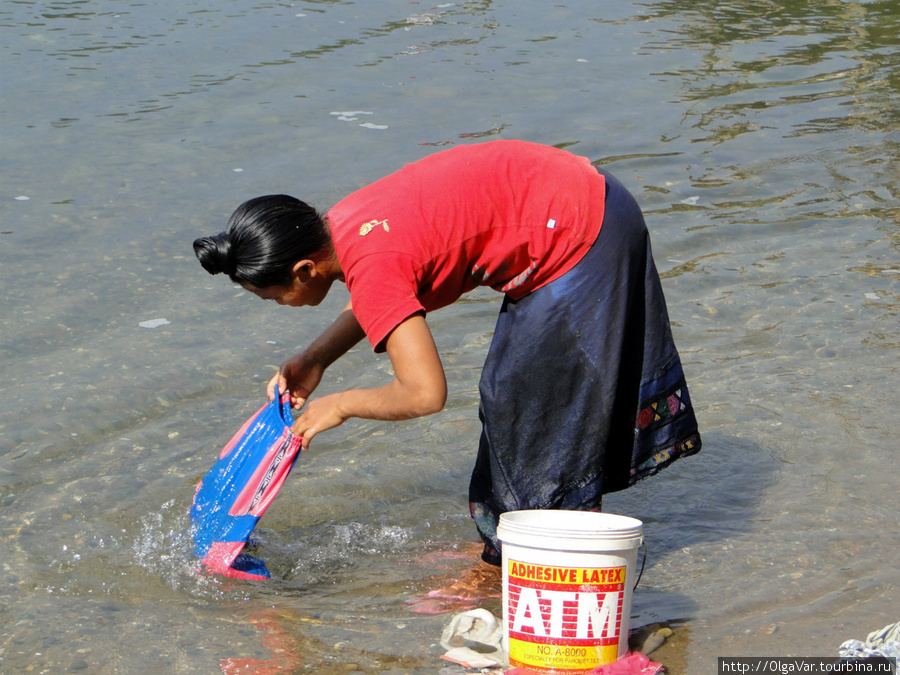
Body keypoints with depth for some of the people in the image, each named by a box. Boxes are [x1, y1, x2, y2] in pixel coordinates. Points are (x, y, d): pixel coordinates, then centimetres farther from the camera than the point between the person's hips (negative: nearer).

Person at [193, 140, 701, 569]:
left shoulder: (373, 265, -28)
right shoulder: (340, 224, 0)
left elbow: (424, 393, -30)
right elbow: (379, 300, 22)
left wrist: (340, 406, -12)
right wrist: (314, 361, 8)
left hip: (577, 238, -10)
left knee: (527, 400, 2)